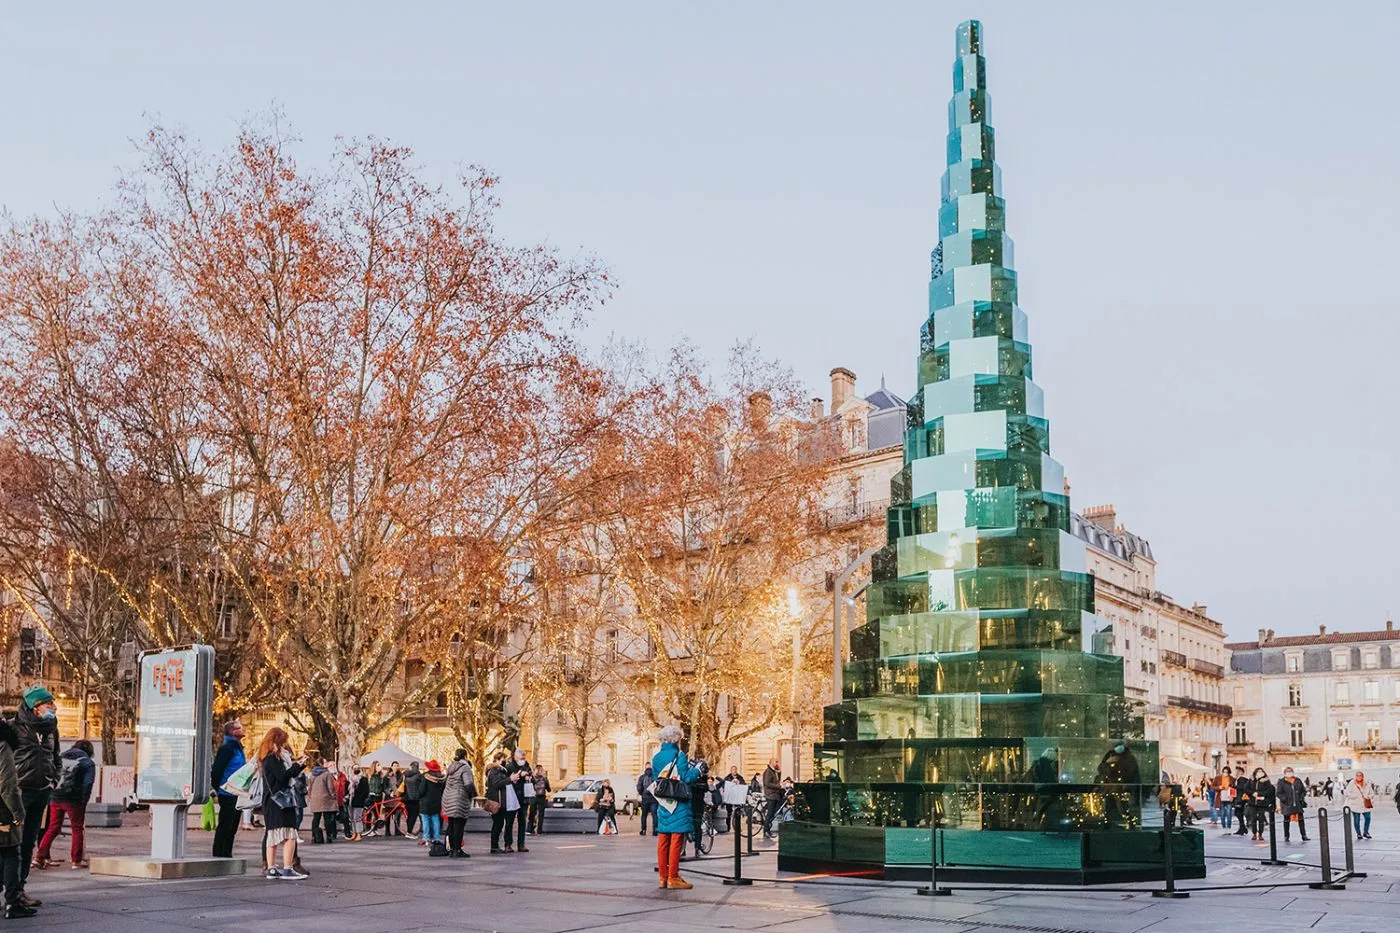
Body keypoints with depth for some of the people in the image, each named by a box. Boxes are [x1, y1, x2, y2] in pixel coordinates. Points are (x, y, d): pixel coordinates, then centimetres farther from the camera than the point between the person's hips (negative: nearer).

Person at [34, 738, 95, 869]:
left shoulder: (61, 757, 15)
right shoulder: (88, 763, 1)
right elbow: (87, 784, -10)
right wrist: (83, 803, -6)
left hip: (55, 799, 4)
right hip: (73, 800, -4)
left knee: (53, 828, 15)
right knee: (77, 829, 8)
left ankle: (40, 857, 8)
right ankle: (77, 861, 9)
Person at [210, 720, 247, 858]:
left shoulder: (237, 747, 16)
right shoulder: (227, 747, -14)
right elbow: (216, 769, -19)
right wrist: (218, 788, -14)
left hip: (236, 794, 9)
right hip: (228, 795, -9)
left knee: (232, 827, 13)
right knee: (224, 826, -5)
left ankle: (227, 855, 19)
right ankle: (219, 855, -1)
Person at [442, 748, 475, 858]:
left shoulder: (451, 767, 13)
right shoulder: (465, 768, -12)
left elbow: (444, 780, 17)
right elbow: (468, 784, -21)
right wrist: (474, 794, -7)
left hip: (448, 798, 8)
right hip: (459, 799, -8)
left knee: (451, 825, 14)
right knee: (459, 825, -3)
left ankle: (451, 849, 19)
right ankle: (457, 851, -3)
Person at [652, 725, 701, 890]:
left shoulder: (656, 757, 8)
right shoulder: (679, 756, -12)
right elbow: (686, 778, -17)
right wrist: (697, 769, 0)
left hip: (663, 804, 7)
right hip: (678, 804, -7)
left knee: (663, 839, 10)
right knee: (676, 840, -3)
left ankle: (662, 877, 14)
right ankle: (673, 878, -3)